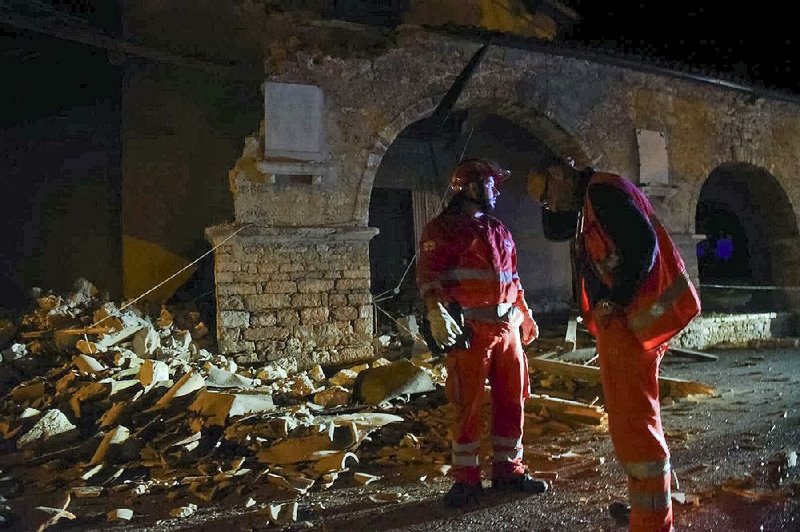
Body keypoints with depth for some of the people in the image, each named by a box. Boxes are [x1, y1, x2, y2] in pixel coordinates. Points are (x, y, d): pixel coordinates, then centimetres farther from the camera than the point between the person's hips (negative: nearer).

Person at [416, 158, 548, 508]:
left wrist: (526, 316, 24)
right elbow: (428, 273, -12)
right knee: (469, 405, -2)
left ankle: (508, 469, 24)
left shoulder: (499, 231, 21)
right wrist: (437, 312, -27)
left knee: (512, 400, 10)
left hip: (506, 326, 7)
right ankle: (466, 478, 10)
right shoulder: (444, 227, -2)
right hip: (470, 329, -7)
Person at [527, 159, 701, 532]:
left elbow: (643, 242, -22)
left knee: (632, 421, -6)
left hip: (629, 320, -11)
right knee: (632, 418, 19)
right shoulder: (589, 202, 19)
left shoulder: (602, 190, -11)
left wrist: (615, 301, -20)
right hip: (620, 320, 11)